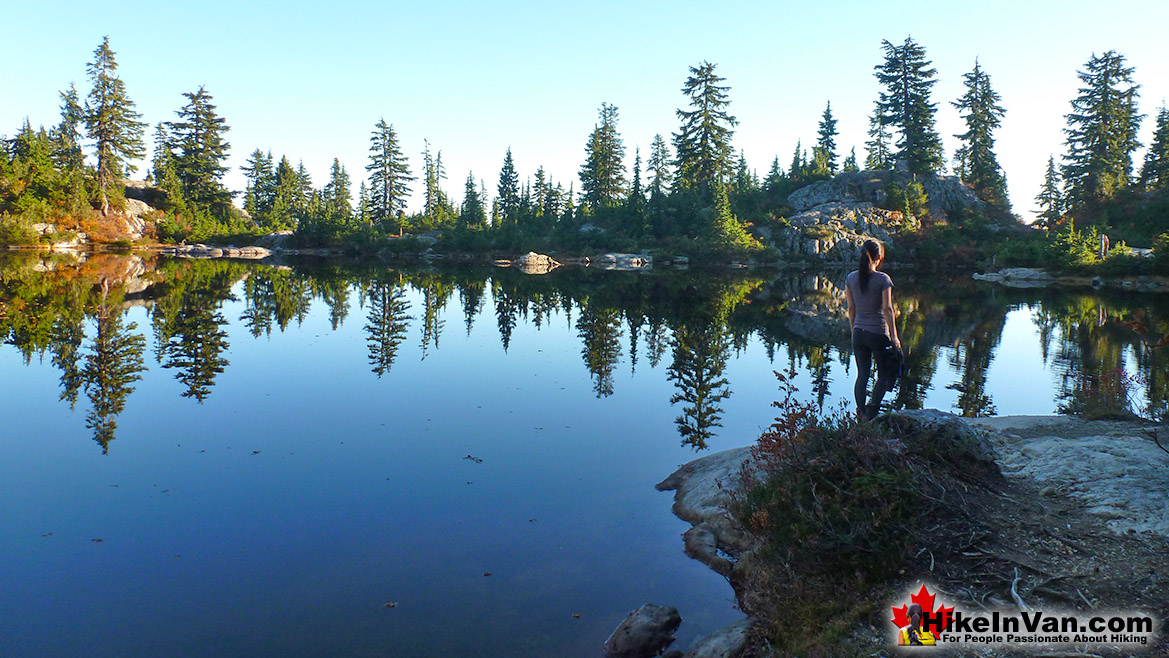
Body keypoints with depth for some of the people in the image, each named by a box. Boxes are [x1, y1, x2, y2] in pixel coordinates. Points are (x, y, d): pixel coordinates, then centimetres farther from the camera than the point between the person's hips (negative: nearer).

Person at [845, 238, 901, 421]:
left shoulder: (851, 278, 0)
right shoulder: (883, 279, -12)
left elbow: (851, 308, 6)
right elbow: (887, 309, -12)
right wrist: (894, 336, -5)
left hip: (859, 333, 4)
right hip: (878, 334, -4)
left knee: (862, 374, 14)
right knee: (886, 375, 13)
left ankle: (860, 411, 14)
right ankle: (871, 409, 2)